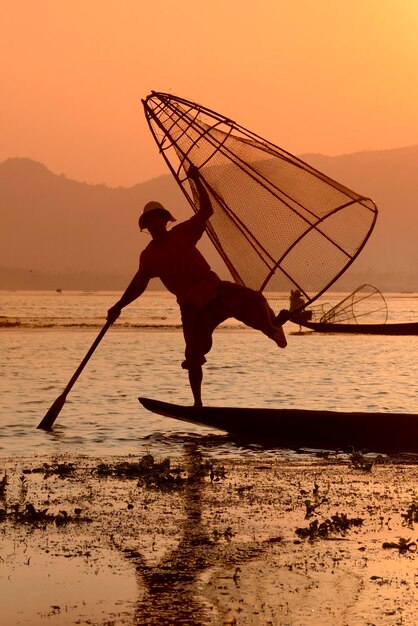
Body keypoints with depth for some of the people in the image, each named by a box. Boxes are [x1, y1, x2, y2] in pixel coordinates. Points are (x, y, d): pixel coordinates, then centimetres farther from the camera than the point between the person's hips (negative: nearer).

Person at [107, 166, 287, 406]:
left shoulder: (182, 233, 4)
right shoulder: (148, 256, 7)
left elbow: (207, 210, 0)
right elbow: (138, 285, 10)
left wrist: (196, 180, -5)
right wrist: (119, 306, 0)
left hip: (214, 289, -1)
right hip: (191, 305, 1)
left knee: (253, 300, -26)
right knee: (194, 357, -3)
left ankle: (271, 328, 7)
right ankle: (198, 404, 11)